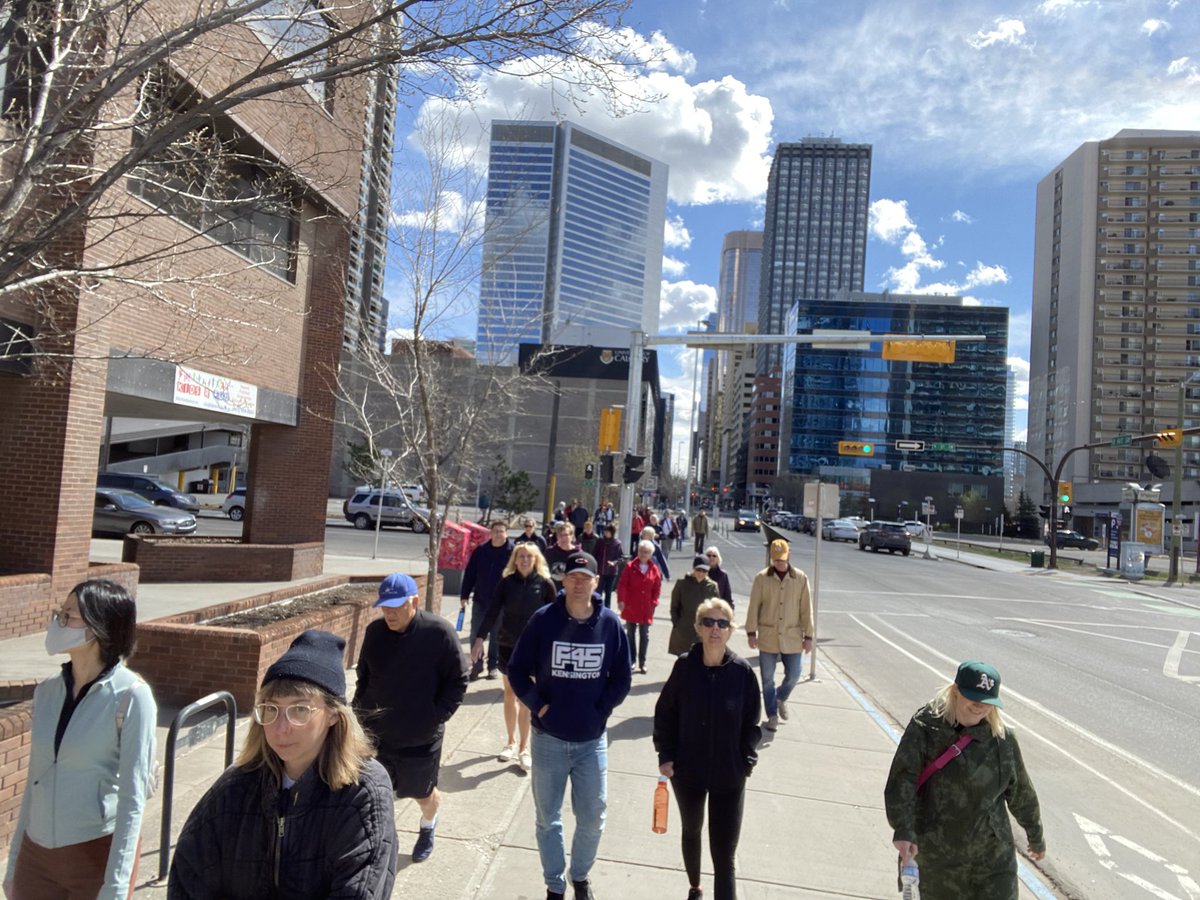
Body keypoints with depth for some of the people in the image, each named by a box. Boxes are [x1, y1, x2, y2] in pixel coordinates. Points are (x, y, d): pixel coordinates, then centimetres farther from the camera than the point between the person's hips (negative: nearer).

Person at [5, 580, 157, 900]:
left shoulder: (130, 696, -17)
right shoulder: (46, 691, 1)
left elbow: (132, 798, -15)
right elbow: (35, 781, 9)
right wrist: (14, 861, 12)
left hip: (97, 854, -5)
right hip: (37, 853, 5)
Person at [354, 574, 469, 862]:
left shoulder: (440, 632, -19)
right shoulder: (374, 632, -4)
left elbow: (458, 681, -12)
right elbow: (363, 677, 12)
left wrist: (437, 717, -17)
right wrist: (359, 709, 3)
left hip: (421, 738, -2)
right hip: (375, 733, 3)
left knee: (423, 793, 19)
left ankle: (428, 825, 53)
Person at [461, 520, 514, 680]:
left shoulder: (512, 552, -8)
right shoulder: (480, 550, 1)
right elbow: (470, 574, 4)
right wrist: (464, 595, 1)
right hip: (480, 600, 3)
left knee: (496, 636, 9)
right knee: (475, 634, 7)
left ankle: (493, 666, 22)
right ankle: (477, 664, 20)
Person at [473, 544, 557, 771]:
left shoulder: (545, 584, -7)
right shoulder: (507, 582, -3)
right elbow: (493, 611, -3)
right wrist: (480, 638, -9)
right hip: (508, 645, 2)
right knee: (510, 694, 13)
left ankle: (523, 748, 12)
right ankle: (511, 742, 28)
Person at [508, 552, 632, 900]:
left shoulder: (611, 623, -7)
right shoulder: (543, 619, -11)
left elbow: (621, 679, 4)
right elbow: (517, 670, -1)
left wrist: (600, 711, -4)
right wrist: (539, 706, -9)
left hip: (593, 740, 1)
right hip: (548, 738, -1)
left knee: (592, 818, 11)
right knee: (547, 818, 12)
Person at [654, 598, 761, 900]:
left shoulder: (742, 671, -15)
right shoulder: (684, 666, -14)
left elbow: (751, 723, -4)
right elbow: (665, 712, -2)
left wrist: (746, 760, -11)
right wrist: (665, 755, -7)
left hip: (729, 777, -2)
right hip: (687, 771, 2)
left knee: (724, 857, -2)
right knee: (690, 832, 27)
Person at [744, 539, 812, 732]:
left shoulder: (800, 578, -1)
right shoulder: (762, 578, -4)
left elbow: (806, 609, 1)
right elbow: (754, 607, -2)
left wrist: (808, 636, 0)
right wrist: (751, 632, -6)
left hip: (792, 637, 1)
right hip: (768, 637, 0)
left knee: (793, 674, 5)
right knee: (768, 678, 6)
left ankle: (781, 698, 36)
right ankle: (772, 715, 22)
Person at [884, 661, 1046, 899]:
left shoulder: (1002, 737, -2)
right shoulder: (925, 728, -14)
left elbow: (1020, 791, 12)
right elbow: (902, 779, -21)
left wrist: (1035, 836, 23)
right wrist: (903, 830, -32)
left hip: (992, 854, 2)